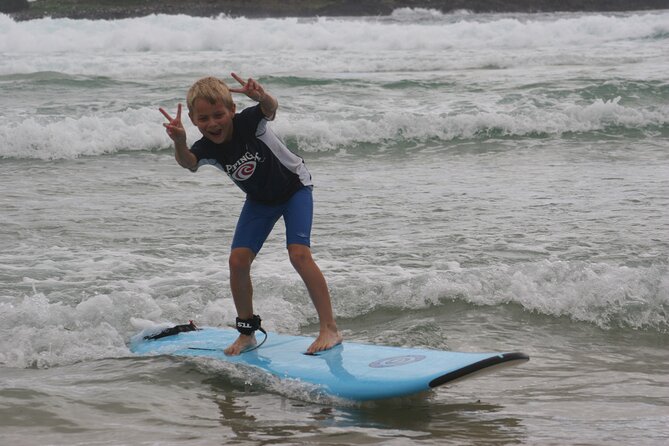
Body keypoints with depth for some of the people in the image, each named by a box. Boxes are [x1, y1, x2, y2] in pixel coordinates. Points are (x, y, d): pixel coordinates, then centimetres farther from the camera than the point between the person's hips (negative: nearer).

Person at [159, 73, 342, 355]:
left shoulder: (248, 122, -31)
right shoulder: (206, 148, -21)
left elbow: (271, 109, -53)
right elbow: (188, 163, -43)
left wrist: (262, 97, -77)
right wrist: (179, 142, -66)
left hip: (294, 188, -5)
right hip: (260, 200, 5)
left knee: (299, 253, -22)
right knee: (238, 260, -7)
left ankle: (329, 328, -18)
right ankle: (247, 332, 10)